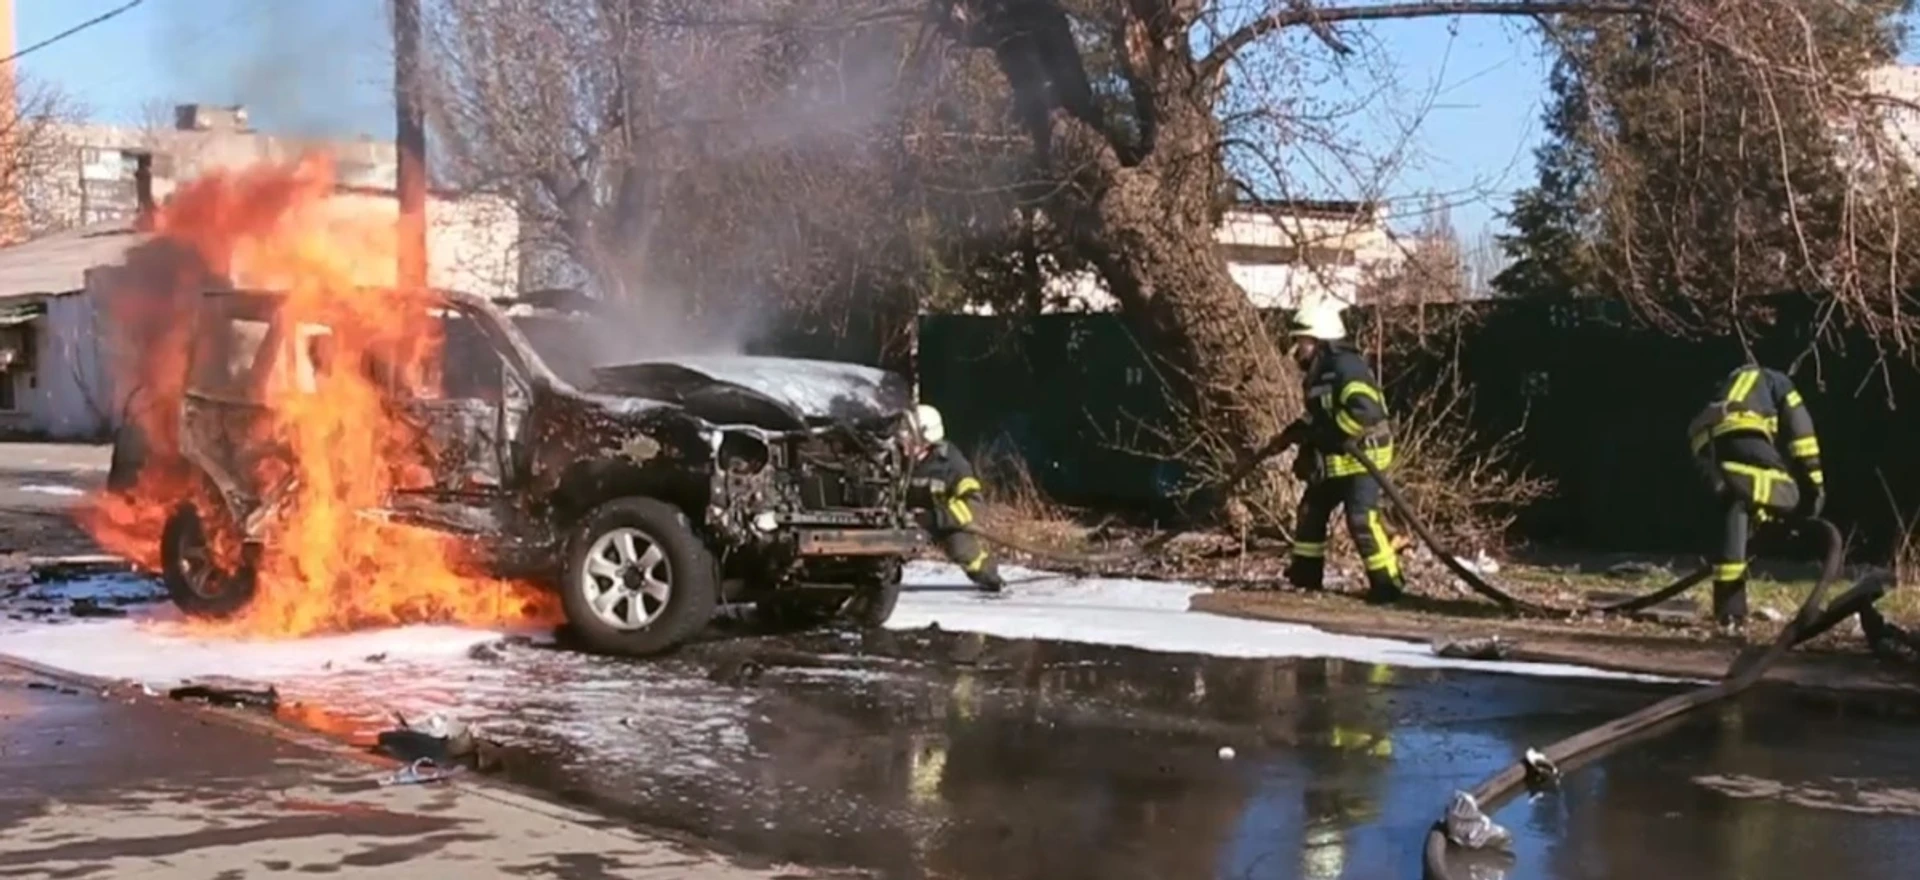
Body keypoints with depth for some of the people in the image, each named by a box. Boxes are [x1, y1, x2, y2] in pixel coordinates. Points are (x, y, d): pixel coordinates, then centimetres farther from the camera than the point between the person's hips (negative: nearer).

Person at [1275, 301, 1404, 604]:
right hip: (1333, 460, 11)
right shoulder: (1319, 372, 12)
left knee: (1362, 519, -18)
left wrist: (1325, 433, -27)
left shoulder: (1346, 367, -21)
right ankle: (1306, 571, 33)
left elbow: (1362, 410, -33)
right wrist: (1300, 431, 9)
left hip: (1361, 457, -11)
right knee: (1311, 511, 18)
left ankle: (1387, 582, -12)